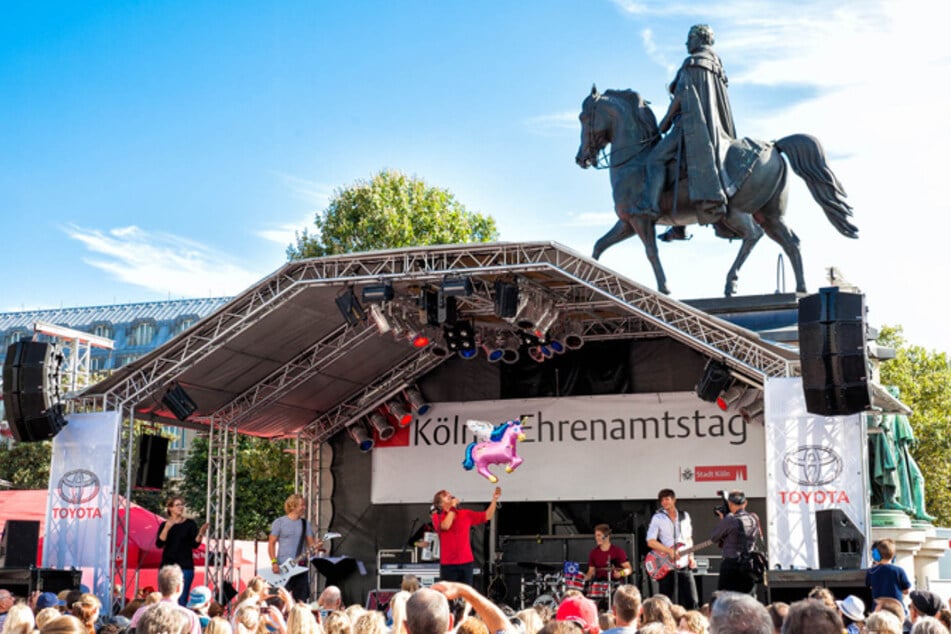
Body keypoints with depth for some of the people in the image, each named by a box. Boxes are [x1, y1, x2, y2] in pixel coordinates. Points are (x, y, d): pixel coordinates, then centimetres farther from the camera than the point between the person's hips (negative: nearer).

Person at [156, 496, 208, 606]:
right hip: (167, 565, 2)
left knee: (181, 600, -6)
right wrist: (166, 529, -19)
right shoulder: (164, 525, 6)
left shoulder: (190, 524, 2)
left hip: (185, 567, -2)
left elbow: (195, 544, -2)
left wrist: (200, 534, -21)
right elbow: (159, 544, -7)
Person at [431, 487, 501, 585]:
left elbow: (487, 516, 10)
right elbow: (445, 526, -21)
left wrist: (495, 499, -2)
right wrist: (452, 507, -13)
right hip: (448, 563, -3)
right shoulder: (437, 517, -1)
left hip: (466, 562, 3)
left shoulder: (466, 514, 9)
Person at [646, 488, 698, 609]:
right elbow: (650, 542, -7)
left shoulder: (685, 516, 12)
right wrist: (670, 551, -16)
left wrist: (690, 556, 6)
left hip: (684, 566, 4)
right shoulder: (658, 518, -1)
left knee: (691, 601, 0)